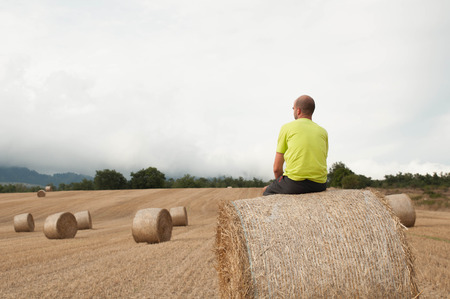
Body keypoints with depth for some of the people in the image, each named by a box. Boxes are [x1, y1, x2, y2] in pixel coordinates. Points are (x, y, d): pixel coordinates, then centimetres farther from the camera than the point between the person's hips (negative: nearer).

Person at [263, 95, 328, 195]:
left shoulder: (287, 127, 5)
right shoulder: (323, 131, 16)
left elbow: (277, 168, 6)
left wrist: (281, 185, 23)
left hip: (295, 183, -4)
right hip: (319, 185, 5)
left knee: (267, 190, 23)